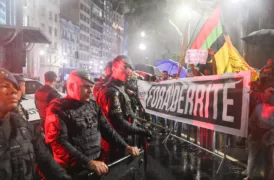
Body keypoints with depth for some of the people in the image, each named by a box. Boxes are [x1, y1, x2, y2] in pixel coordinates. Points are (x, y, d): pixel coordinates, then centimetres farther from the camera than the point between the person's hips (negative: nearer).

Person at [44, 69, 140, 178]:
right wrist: (89, 162, -26)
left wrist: (125, 147, -3)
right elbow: (59, 143, -20)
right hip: (74, 170, -5)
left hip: (97, 163, 6)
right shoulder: (58, 109, -12)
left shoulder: (93, 105, 7)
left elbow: (107, 129, 9)